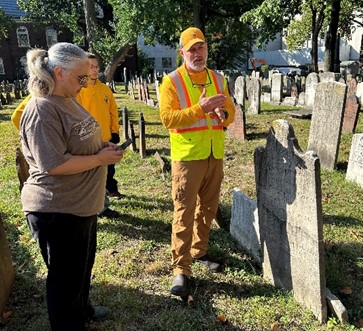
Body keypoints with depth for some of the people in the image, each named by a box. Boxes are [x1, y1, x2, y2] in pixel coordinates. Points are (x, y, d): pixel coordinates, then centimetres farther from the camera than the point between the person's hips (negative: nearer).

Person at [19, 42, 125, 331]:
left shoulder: (68, 100, 9)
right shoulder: (42, 110, -22)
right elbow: (54, 164, -28)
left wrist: (102, 146, 2)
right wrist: (101, 159, -19)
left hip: (82, 204, 10)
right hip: (57, 211, -10)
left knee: (83, 266, 27)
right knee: (66, 277, 9)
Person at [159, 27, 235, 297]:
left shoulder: (218, 79, 11)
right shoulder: (172, 81, -6)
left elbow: (231, 110, 14)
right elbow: (167, 118, -15)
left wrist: (224, 115, -9)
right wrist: (200, 108, -24)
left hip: (215, 155, 6)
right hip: (187, 156, -5)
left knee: (208, 209, 15)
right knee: (184, 213, -4)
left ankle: (199, 251, 34)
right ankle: (181, 270, 3)